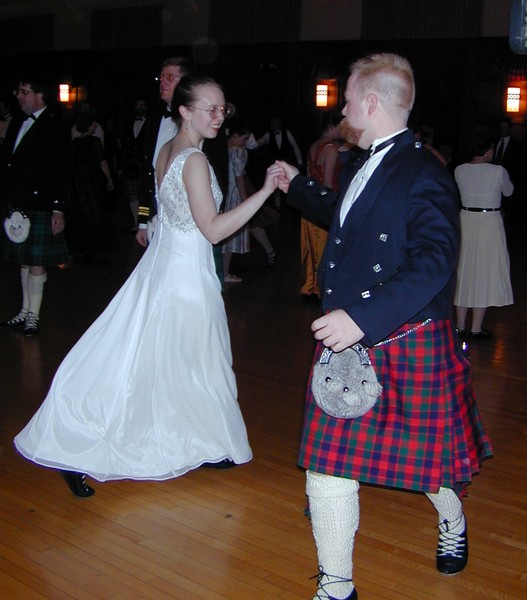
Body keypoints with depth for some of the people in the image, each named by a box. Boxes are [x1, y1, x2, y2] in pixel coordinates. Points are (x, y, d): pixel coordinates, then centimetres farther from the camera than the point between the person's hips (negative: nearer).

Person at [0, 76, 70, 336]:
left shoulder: (54, 128, -7)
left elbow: (61, 171, -11)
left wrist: (58, 209, -15)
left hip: (39, 206, -7)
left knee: (36, 263, 0)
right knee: (24, 261, 14)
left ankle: (33, 315, 10)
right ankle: (25, 312, 25)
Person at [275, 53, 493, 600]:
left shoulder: (423, 175, -17)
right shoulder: (368, 168, 11)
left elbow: (434, 263, -27)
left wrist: (363, 320, -35)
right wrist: (298, 187, 41)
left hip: (406, 346, -7)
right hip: (346, 340, 8)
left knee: (426, 454, 16)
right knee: (327, 462, 5)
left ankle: (452, 519, 51)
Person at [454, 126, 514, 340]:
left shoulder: (460, 170, -5)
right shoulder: (498, 171, -13)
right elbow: (508, 191, 7)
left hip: (465, 220, 4)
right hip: (490, 222, -4)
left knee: (464, 273, 13)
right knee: (484, 274, 5)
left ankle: (460, 326, 19)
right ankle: (476, 329, 8)